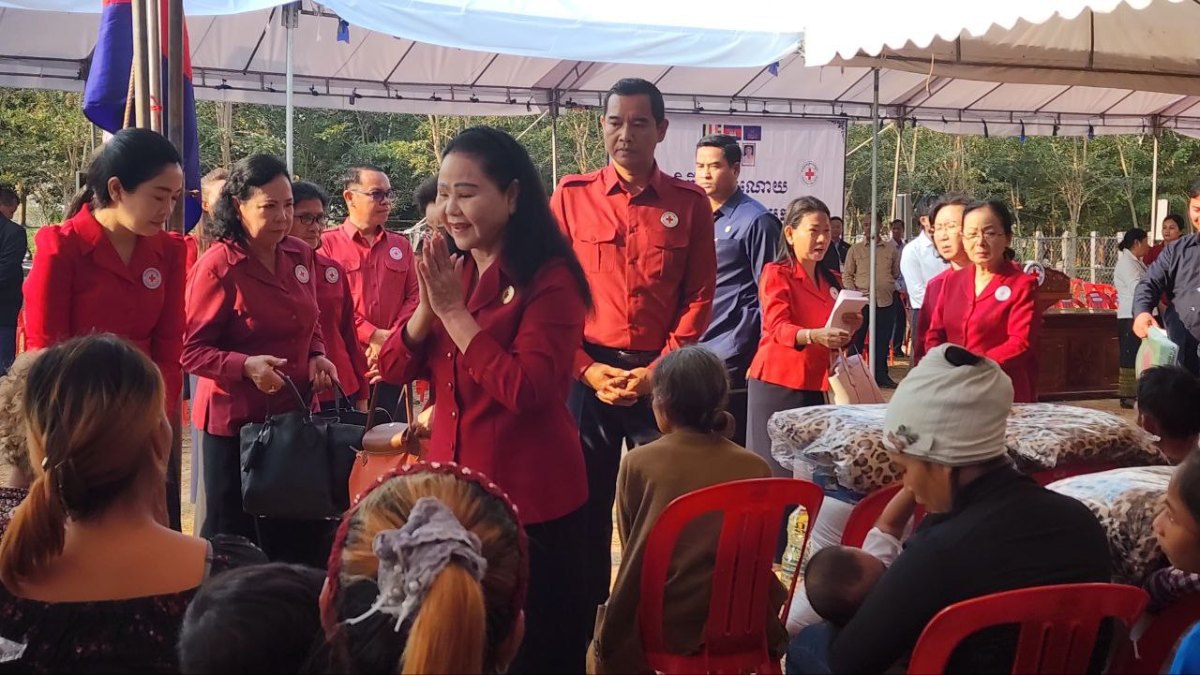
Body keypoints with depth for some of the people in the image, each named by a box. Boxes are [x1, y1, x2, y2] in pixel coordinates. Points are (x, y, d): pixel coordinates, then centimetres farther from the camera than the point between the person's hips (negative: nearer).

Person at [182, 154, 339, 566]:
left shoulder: (300, 256, 6)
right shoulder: (217, 265, -13)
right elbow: (191, 351, -13)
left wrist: (317, 356, 0)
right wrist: (246, 366, -28)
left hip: (295, 413, 6)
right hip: (235, 421, -6)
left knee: (304, 537, 11)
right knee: (233, 539, 8)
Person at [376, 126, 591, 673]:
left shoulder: (550, 279, -15)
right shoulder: (452, 273, 7)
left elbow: (524, 389, -26)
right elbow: (393, 368, 4)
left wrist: (455, 311, -20)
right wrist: (428, 306, -13)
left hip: (531, 500, -7)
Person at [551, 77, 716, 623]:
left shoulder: (690, 203, 3)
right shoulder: (571, 197, 3)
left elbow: (699, 295, 1)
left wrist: (657, 370, -8)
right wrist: (587, 369, -8)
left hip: (661, 377, 0)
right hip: (587, 374, 0)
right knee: (585, 501, 7)